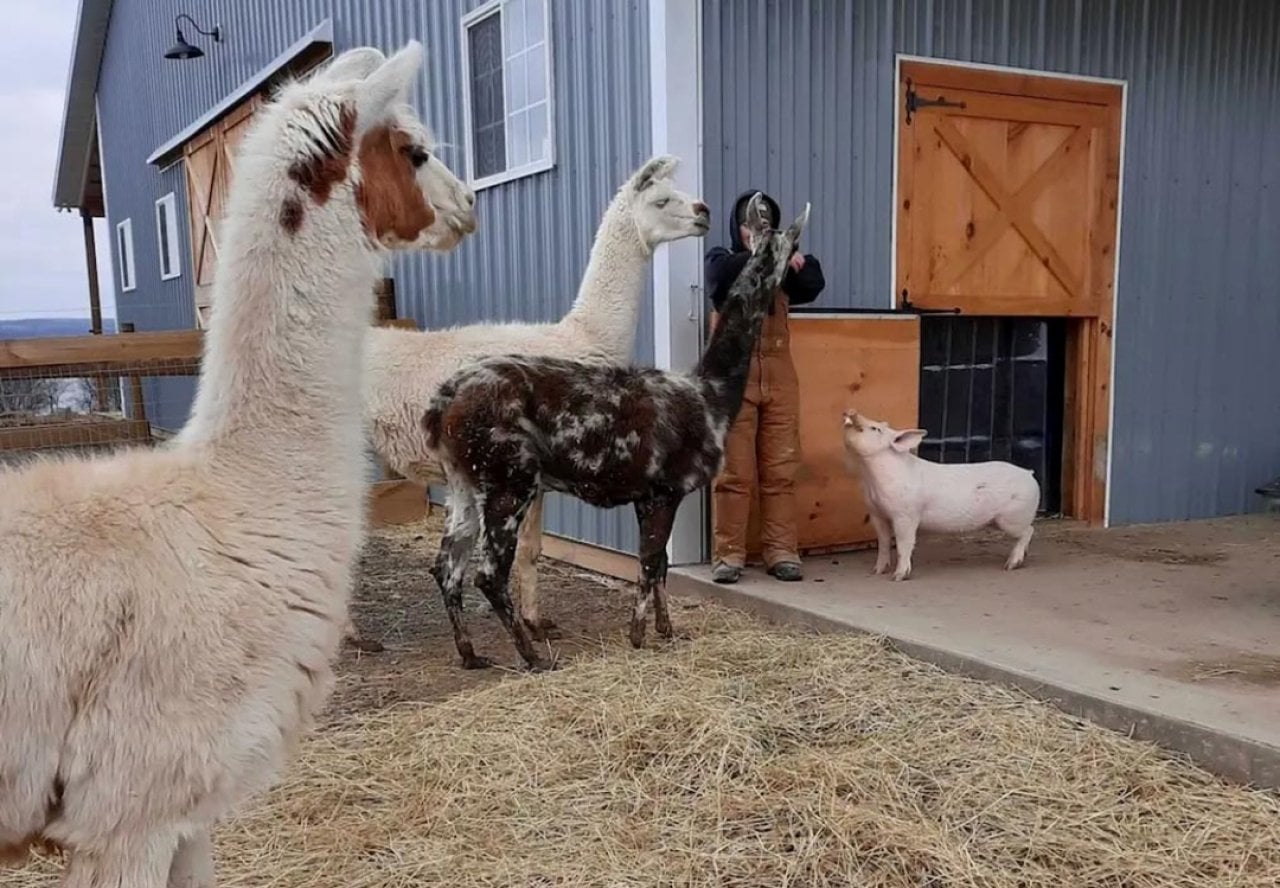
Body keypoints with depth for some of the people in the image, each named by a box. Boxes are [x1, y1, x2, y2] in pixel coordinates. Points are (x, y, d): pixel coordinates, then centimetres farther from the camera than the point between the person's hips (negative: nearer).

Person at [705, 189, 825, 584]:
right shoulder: (721, 261, 6)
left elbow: (813, 286, -6)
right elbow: (725, 272, -19)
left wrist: (799, 263, -27)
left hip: (779, 379, 3)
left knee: (780, 471, 3)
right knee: (733, 472, -3)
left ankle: (782, 552, 9)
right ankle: (729, 554, 3)